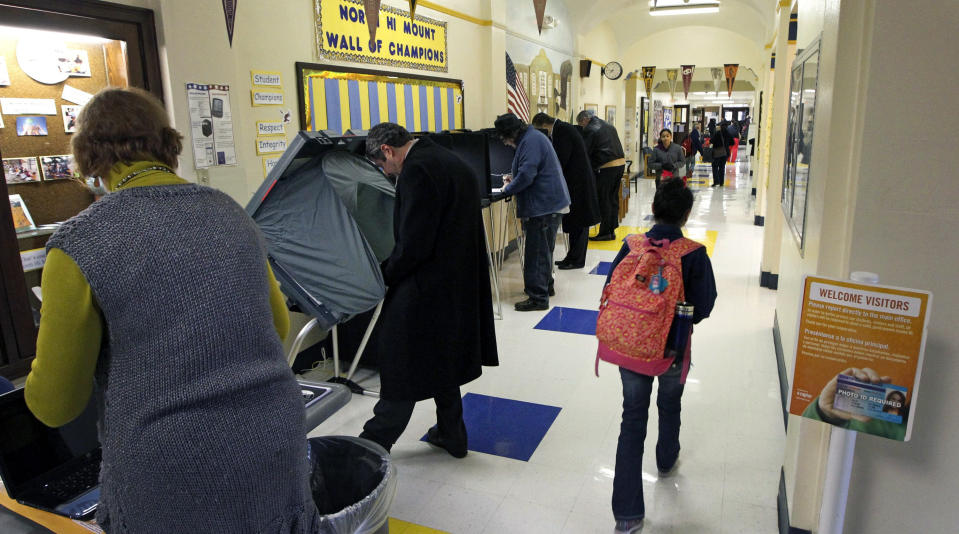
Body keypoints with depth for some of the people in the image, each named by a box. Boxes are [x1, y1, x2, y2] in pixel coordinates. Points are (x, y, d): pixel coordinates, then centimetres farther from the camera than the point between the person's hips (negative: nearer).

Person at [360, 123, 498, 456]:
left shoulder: (417, 170, -19)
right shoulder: (452, 162, 11)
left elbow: (413, 243, -23)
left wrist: (387, 276, -6)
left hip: (425, 288, -9)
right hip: (460, 285, 9)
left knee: (400, 367, 5)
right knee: (442, 363, 21)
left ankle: (375, 442, 22)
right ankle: (451, 434, 33)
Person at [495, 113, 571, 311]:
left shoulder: (531, 141, -17)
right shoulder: (533, 137, 16)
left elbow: (526, 175, -24)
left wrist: (508, 189, -9)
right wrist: (514, 179, 17)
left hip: (544, 205, -11)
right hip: (549, 203, 11)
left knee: (537, 252, -6)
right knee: (543, 249, 21)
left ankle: (538, 297, 0)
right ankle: (546, 286, 35)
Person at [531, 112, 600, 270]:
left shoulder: (562, 130, -16)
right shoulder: (563, 128, 14)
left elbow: (562, 160, -21)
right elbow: (560, 158, 18)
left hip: (578, 181, -10)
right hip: (576, 179, 10)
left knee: (577, 222, -3)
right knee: (576, 221, 13)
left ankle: (577, 260, 4)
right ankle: (573, 257, 21)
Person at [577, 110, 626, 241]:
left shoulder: (589, 130, -7)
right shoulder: (609, 126, 19)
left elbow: (585, 152, -5)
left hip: (606, 167, -8)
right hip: (621, 163, 8)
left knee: (603, 200, -1)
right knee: (613, 198, 14)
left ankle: (605, 232, 3)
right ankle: (612, 229, 20)